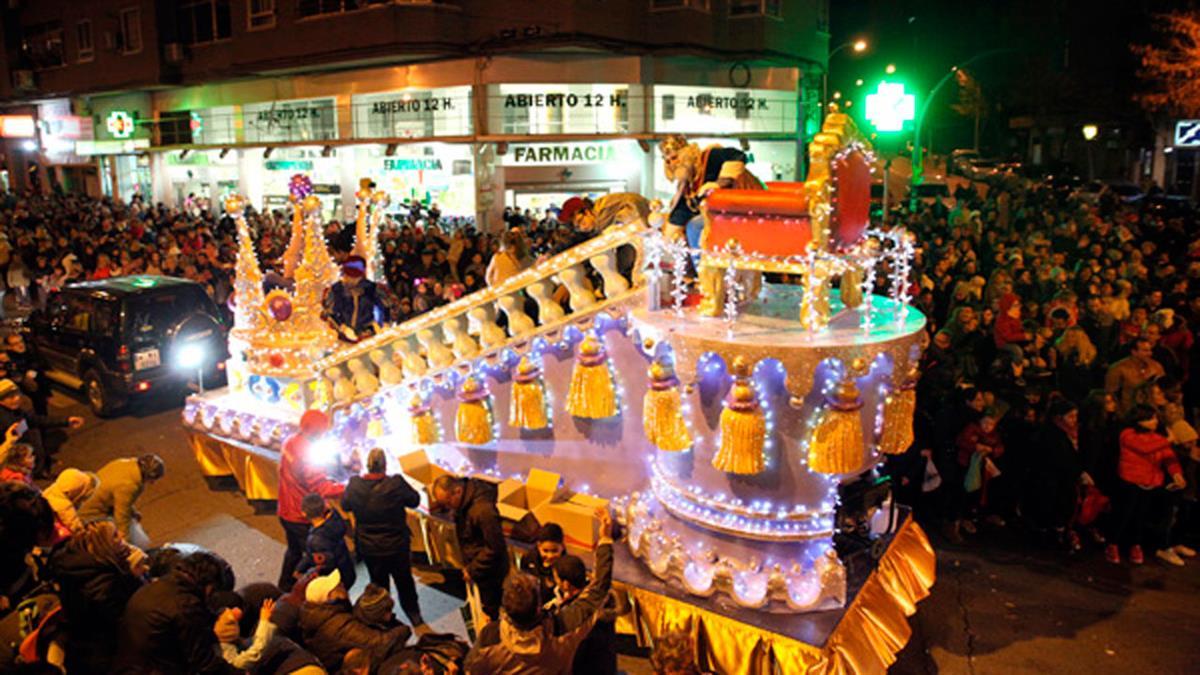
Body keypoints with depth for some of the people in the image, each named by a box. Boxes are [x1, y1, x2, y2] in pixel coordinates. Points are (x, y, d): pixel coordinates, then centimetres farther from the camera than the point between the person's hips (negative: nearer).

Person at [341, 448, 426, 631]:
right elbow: (414, 500, -8)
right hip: (398, 546, -1)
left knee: (379, 584, 21)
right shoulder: (396, 484, -25)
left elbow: (345, 505, 1)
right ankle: (416, 621, 26)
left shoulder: (355, 485, -18)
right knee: (405, 583, 19)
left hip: (368, 548, 2)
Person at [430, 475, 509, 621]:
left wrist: (472, 570, -20)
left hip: (489, 570, -8)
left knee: (491, 613, 9)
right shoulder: (463, 501, -8)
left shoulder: (483, 510, -34)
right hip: (473, 563, 8)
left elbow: (494, 547, -26)